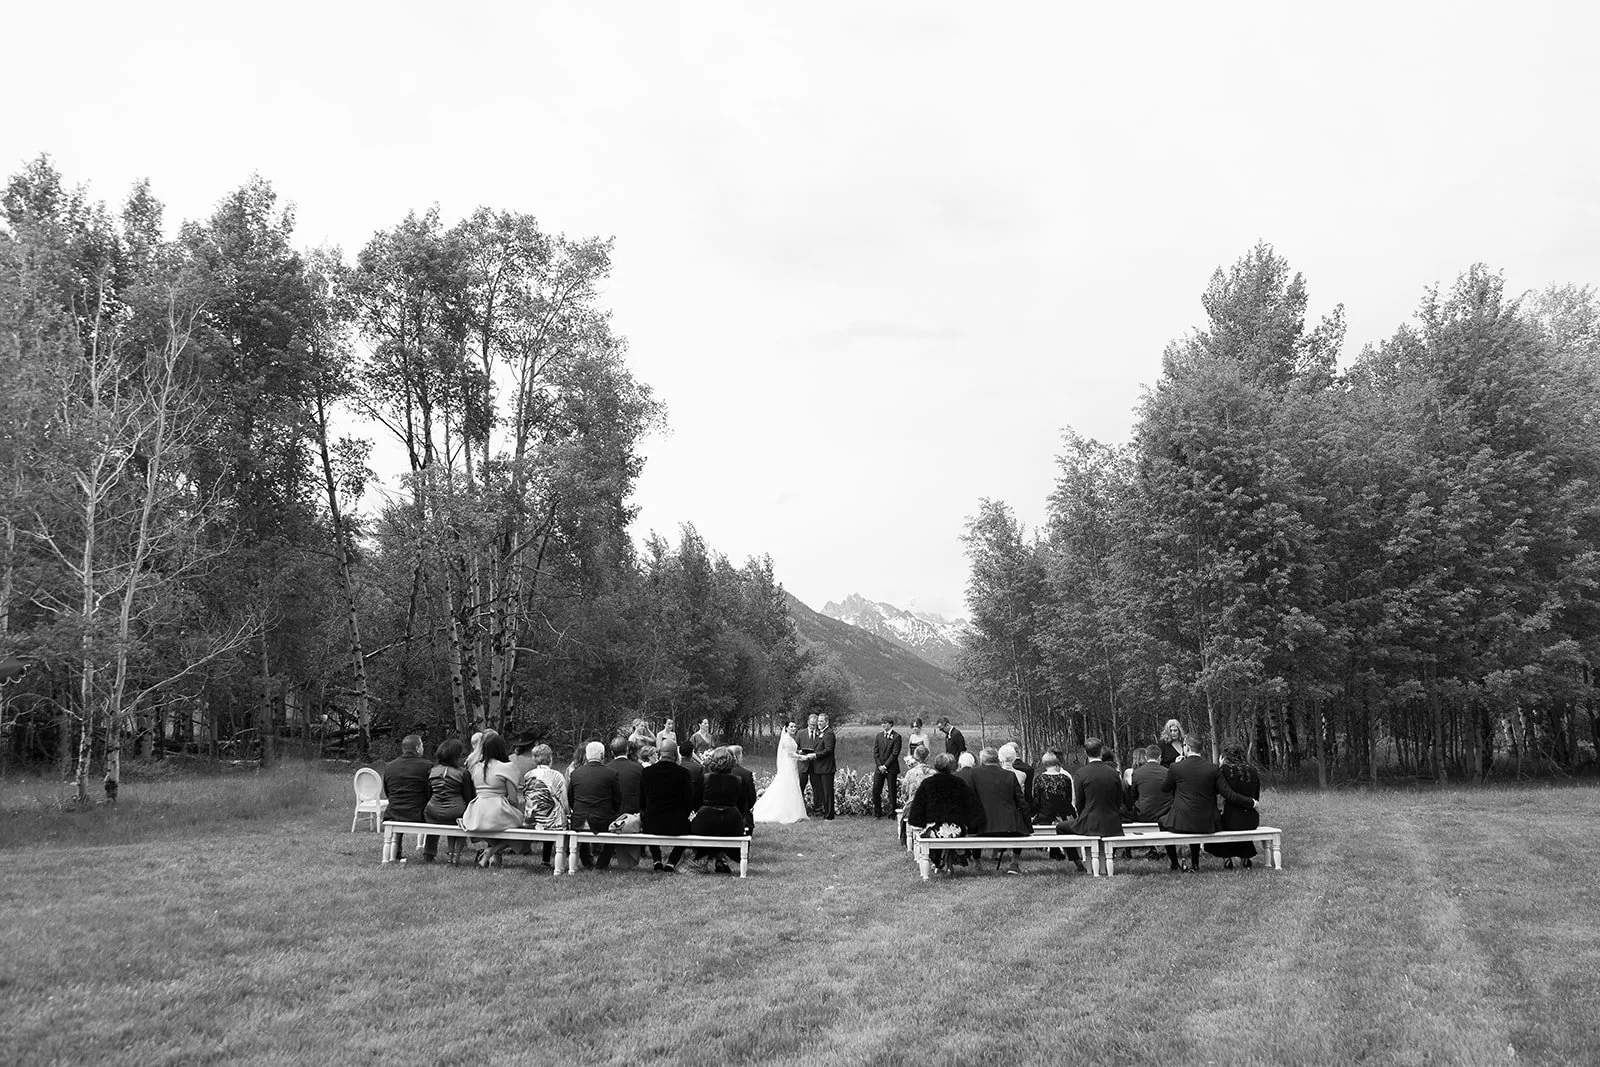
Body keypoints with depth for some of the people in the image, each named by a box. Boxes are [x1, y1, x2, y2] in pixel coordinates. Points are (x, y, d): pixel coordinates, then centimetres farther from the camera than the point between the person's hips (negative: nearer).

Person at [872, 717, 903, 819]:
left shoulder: (896, 737, -3)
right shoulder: (878, 736, 13)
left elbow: (895, 754, -9)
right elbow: (875, 752, 8)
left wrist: (885, 766, -12)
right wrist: (879, 766, -5)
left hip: (891, 768, -4)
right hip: (879, 768, 4)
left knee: (892, 792, -1)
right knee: (875, 791, 0)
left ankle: (892, 813, 6)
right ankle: (877, 813, 10)